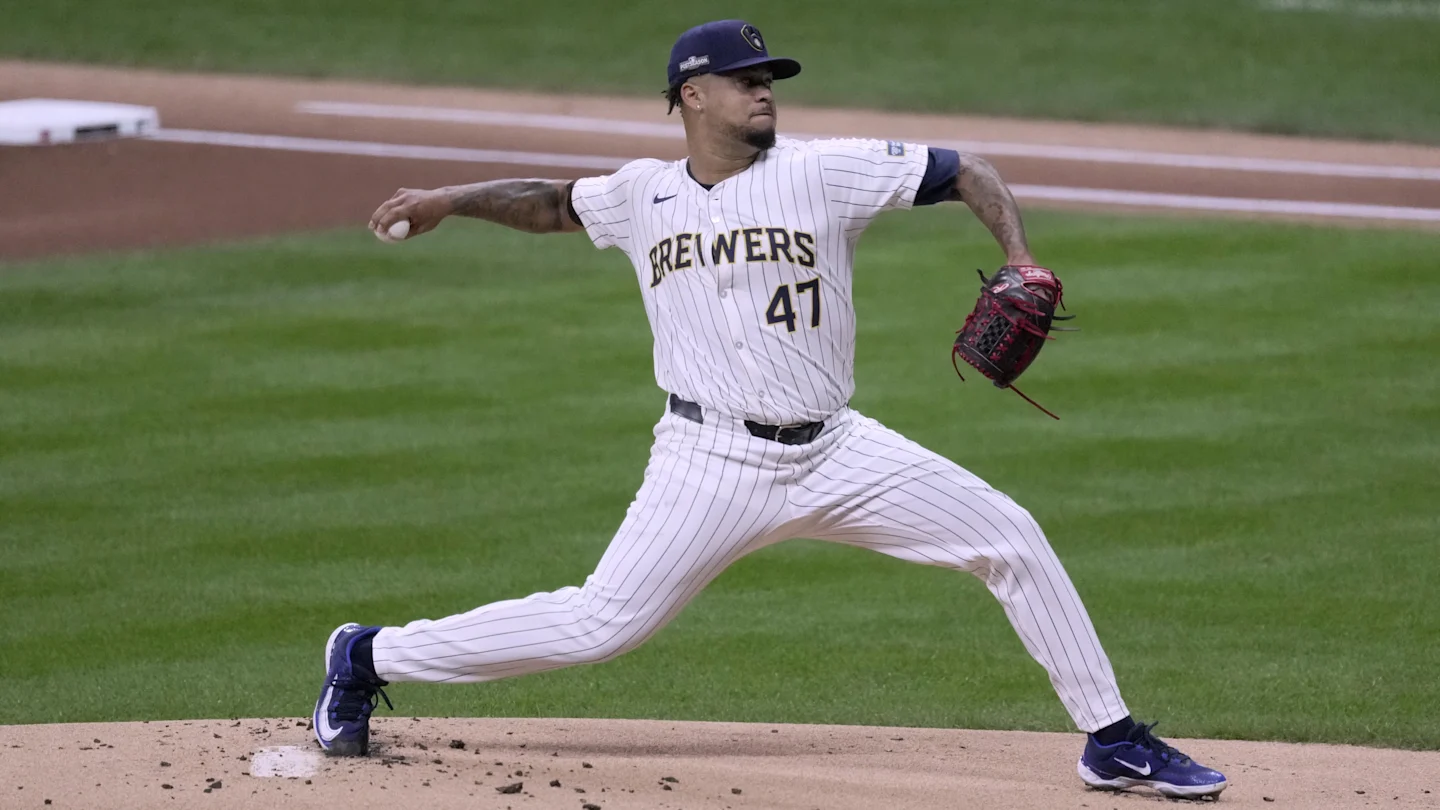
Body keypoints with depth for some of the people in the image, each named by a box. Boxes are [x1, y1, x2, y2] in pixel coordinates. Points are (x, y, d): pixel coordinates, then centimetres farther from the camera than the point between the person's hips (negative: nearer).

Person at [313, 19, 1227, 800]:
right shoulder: (644, 195, 4)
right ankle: (370, 657, 6)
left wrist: (1021, 261, -18)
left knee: (1011, 538, -6)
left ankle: (1111, 740, 6)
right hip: (713, 463, -2)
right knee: (602, 624, -11)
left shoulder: (823, 170, -3)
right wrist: (450, 200, 9)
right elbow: (552, 202, 23)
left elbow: (965, 172, -3)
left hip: (835, 451, 2)